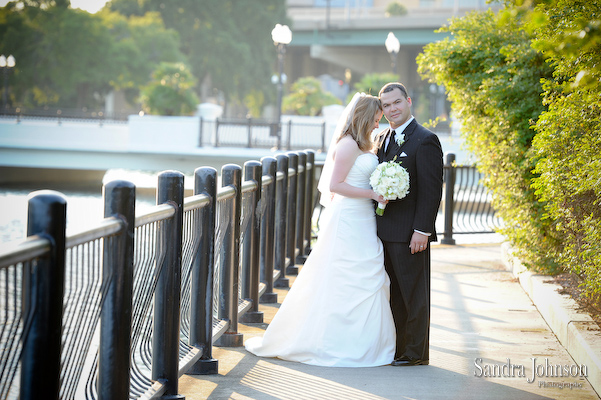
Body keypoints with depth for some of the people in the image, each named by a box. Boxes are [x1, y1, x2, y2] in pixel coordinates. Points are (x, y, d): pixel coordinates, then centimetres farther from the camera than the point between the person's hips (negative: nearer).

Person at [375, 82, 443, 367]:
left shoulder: (425, 140, -9)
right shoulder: (381, 138, 15)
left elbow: (431, 190, -14)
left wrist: (422, 230, -18)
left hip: (410, 233, -7)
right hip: (384, 231, 8)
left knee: (414, 293, 1)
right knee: (394, 293, 13)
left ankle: (416, 352, 9)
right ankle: (396, 347, 21)